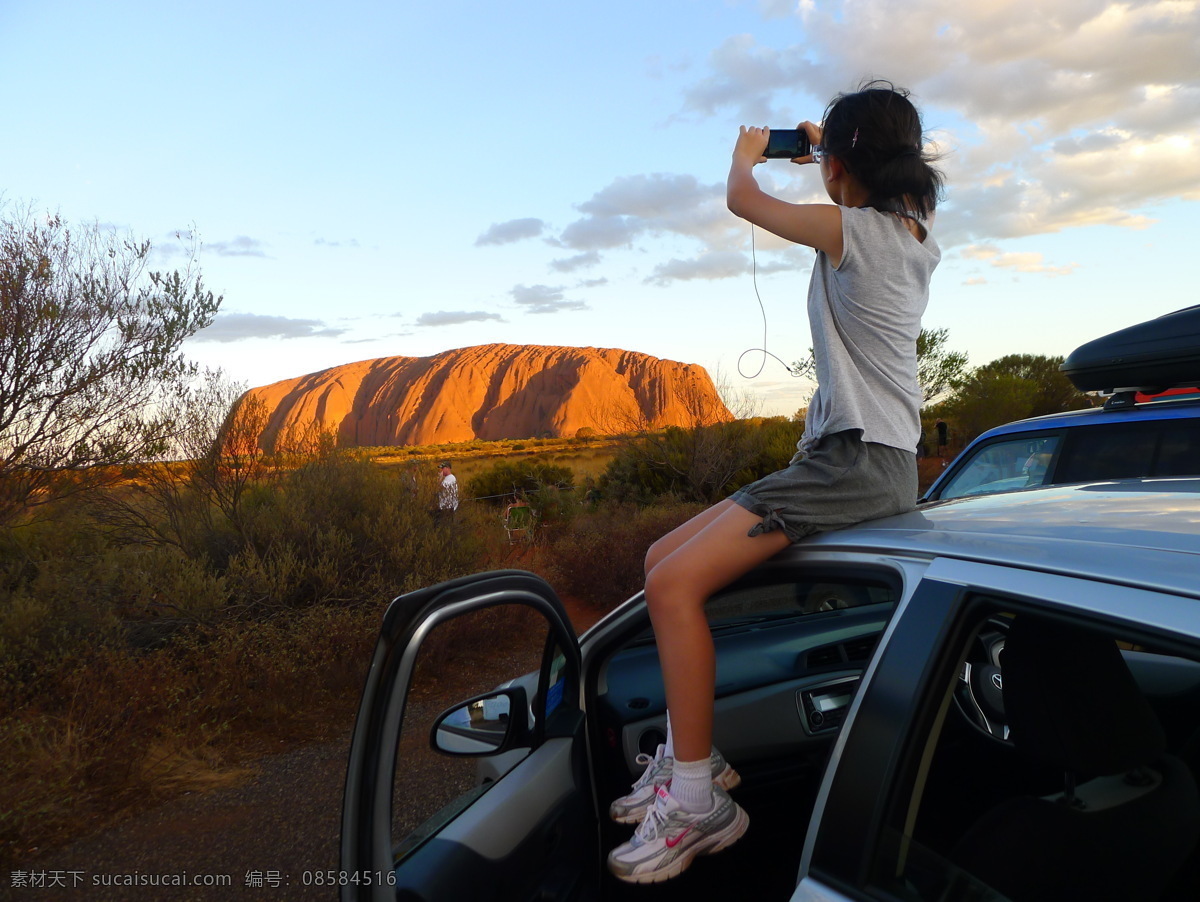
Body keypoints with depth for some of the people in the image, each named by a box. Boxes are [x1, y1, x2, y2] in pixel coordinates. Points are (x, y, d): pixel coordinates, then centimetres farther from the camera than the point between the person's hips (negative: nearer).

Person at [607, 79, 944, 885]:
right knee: (665, 559, 6)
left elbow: (743, 199, -3)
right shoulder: (914, 233, 14)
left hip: (857, 461, -10)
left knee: (675, 582, -21)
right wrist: (825, 147, 38)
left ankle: (698, 802, -11)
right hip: (859, 456, 10)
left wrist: (749, 150, 19)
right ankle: (690, 756, 12)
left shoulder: (856, 232, -12)